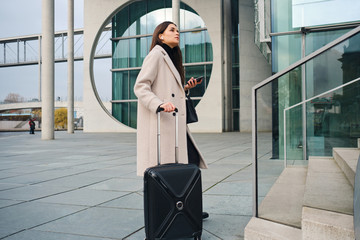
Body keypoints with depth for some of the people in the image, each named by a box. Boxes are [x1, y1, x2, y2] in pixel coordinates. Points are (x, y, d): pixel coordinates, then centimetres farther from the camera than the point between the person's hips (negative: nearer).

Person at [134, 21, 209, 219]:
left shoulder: (171, 57, 24)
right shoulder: (156, 55, -4)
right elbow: (140, 86, -14)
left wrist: (185, 88, 12)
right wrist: (160, 104, -27)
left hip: (174, 123, 10)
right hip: (160, 122, -10)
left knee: (191, 160, 9)